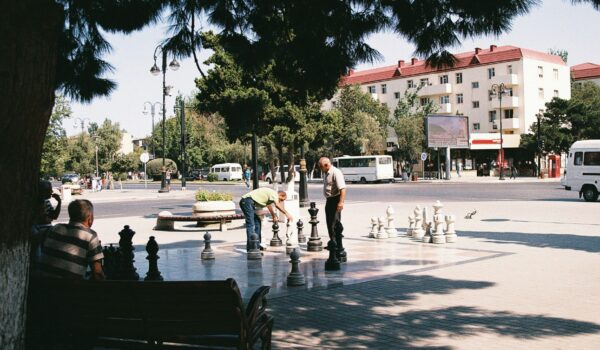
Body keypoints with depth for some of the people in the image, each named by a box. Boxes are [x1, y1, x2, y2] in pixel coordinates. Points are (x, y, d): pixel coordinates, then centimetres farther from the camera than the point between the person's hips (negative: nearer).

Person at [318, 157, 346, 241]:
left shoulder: (336, 173, -18)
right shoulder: (326, 173, 12)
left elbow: (342, 188, -25)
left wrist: (341, 202, -31)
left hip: (335, 200, -10)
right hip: (329, 200, 10)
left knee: (335, 223, -9)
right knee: (329, 223, 14)